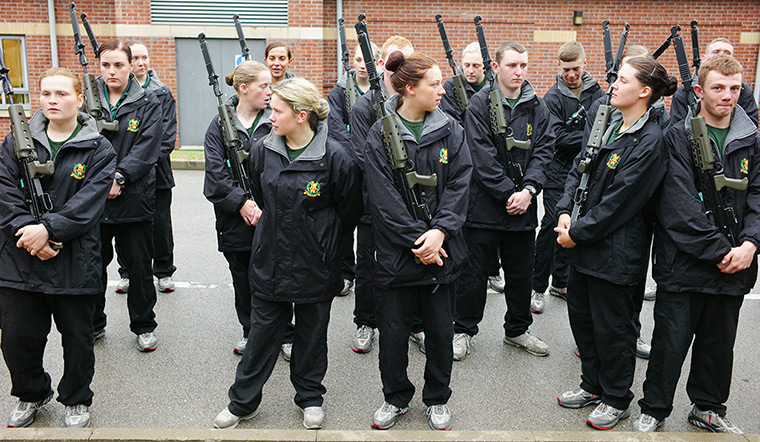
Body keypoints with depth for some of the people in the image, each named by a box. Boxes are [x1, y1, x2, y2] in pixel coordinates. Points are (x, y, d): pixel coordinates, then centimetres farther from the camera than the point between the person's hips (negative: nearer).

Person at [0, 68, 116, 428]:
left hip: (74, 263, -2)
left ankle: (76, 401, 35)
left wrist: (47, 229, -22)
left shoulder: (98, 150, -3)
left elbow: (89, 202, -13)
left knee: (77, 337, 12)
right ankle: (31, 395, 39)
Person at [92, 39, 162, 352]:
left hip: (135, 199, -2)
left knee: (139, 266, 8)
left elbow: (146, 148, -10)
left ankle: (143, 326, 23)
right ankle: (93, 324, 31)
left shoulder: (148, 104, 0)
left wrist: (118, 177, -20)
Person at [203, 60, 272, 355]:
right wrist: (241, 202, -15)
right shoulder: (221, 124, 2)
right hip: (235, 218, 1)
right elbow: (216, 171, -6)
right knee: (243, 280, 13)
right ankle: (250, 333, 31)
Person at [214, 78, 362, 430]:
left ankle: (310, 397, 35)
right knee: (262, 331, 12)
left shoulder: (335, 158, -15)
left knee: (312, 332, 14)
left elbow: (348, 213, -2)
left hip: (315, 266, -3)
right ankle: (243, 402, 29)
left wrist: (319, 238, 5)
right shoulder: (262, 151, -2)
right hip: (269, 262, 3)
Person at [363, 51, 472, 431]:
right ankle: (396, 397, 32)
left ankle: (437, 399, 33)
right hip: (396, 251, -2)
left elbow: (459, 184, -3)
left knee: (440, 328, 12)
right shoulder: (380, 133, -5)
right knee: (393, 329, 9)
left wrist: (440, 231, -16)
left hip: (441, 248, 2)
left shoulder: (450, 131, 3)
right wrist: (417, 239, -17)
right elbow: (384, 196, -11)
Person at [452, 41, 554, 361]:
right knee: (474, 272, 7)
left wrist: (528, 190, -13)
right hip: (484, 204, -4)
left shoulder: (537, 106, 7)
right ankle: (463, 330, 24)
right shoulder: (480, 103, -6)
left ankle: (517, 329, 34)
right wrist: (508, 193, -17)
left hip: (523, 205, 4)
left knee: (521, 273, 16)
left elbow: (543, 151, 1)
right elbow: (482, 157, -13)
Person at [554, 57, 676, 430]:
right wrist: (565, 211, -4)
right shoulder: (608, 124, 7)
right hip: (583, 244, 8)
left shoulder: (650, 142, -18)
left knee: (611, 327, 6)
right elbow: (579, 168, 10)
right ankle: (593, 386, 38)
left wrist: (577, 233, -15)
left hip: (614, 252, -8)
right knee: (581, 315, 18)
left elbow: (617, 203, -19)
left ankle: (616, 400, 28)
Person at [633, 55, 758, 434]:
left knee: (719, 343, 18)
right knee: (670, 342, 5)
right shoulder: (679, 137, -7)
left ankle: (708, 407, 38)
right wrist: (721, 251, -17)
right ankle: (653, 410, 24)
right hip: (683, 264, -4)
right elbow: (680, 207, -15)